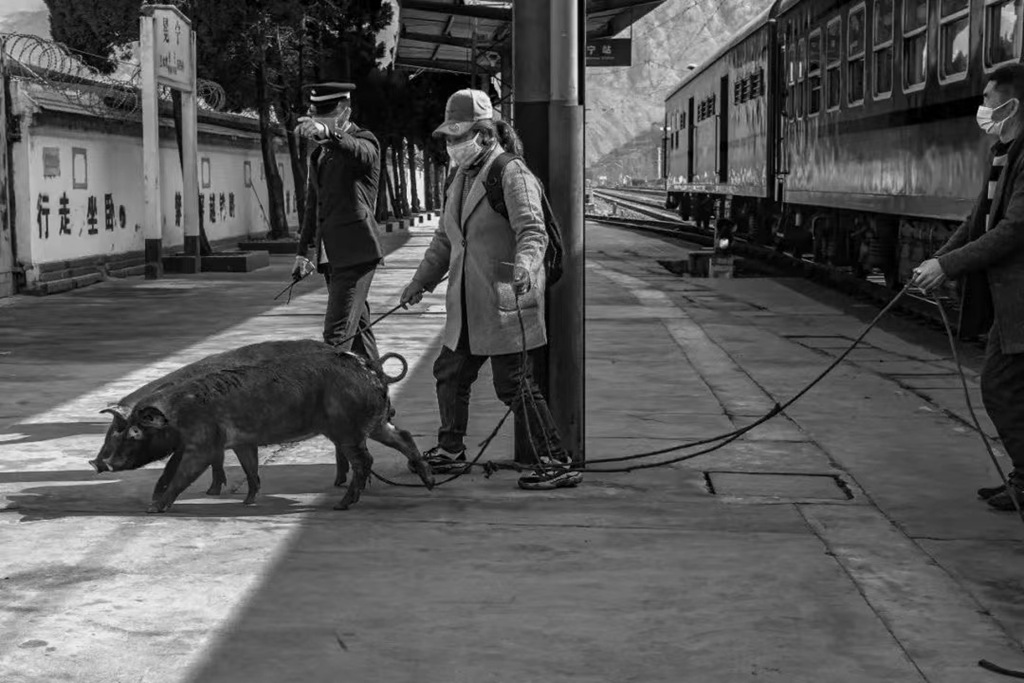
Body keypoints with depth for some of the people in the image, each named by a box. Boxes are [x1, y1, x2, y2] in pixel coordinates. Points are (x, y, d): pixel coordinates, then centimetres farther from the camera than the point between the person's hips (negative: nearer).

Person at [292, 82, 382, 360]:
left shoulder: (364, 141, -7)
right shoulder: (319, 152, 16)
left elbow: (359, 152, -34)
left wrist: (328, 133, -54)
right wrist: (303, 251, 19)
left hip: (355, 253, -8)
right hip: (330, 255, 8)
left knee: (337, 333, -15)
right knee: (358, 327, 14)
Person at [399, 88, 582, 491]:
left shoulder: (512, 175, -13)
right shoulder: (462, 178, 15)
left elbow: (533, 231, -25)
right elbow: (445, 238, 26)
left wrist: (524, 266, -45)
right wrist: (422, 280, 25)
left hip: (506, 302, -9)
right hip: (469, 305, 9)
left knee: (514, 385, -8)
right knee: (450, 373, 17)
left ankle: (558, 465, 0)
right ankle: (450, 452, 36)